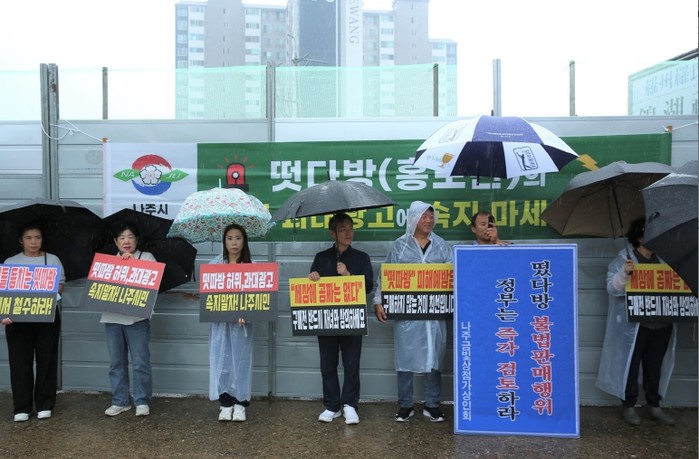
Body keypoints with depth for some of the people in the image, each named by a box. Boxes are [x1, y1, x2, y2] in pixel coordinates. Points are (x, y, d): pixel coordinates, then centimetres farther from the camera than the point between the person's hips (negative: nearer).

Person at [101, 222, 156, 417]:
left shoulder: (146, 257, 6)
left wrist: (134, 260, -15)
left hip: (137, 317, -4)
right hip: (112, 317, 4)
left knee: (140, 361, -3)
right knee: (116, 362, 10)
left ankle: (142, 401, 8)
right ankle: (120, 401, 21)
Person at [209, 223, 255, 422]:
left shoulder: (251, 266, 1)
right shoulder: (214, 264, 4)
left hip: (242, 320, -1)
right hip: (219, 320, 1)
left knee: (241, 360, 4)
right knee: (222, 360, 3)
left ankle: (240, 403, 16)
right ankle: (225, 403, 14)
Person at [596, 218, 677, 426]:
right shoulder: (624, 258, -5)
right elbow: (612, 287, -12)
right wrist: (624, 274, -30)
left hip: (662, 323, 5)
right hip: (635, 324, -5)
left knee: (655, 365, 15)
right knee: (631, 363, 4)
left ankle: (654, 405, 27)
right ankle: (628, 406, 16)